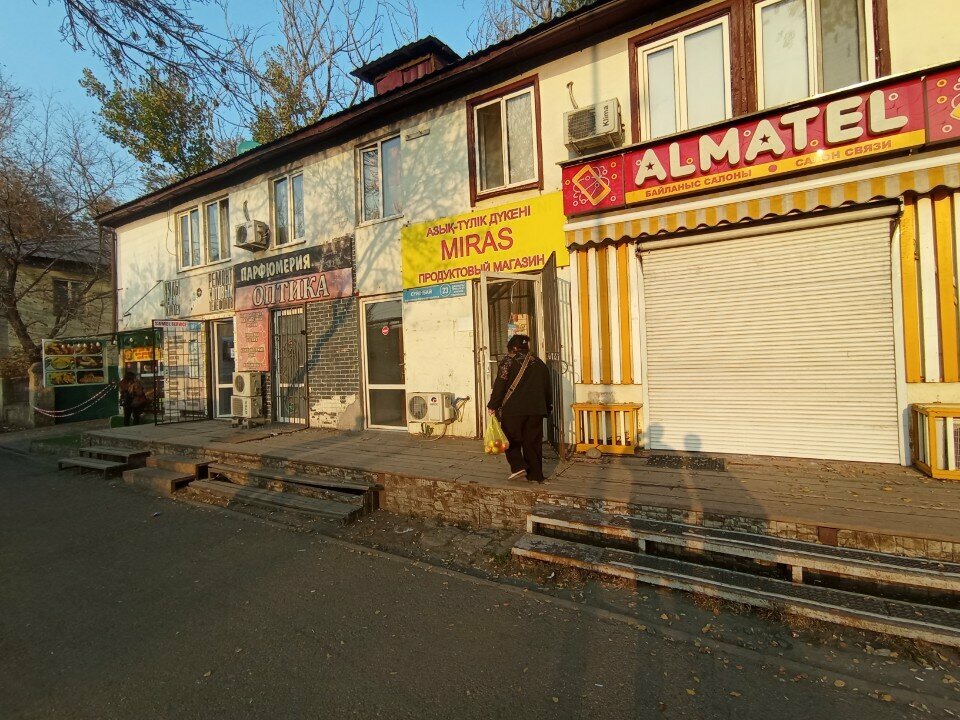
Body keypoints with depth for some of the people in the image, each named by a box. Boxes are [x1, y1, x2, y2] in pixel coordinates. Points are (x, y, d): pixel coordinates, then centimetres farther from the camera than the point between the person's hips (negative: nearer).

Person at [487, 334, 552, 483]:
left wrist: (493, 406, -3)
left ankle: (518, 466, -5)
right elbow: (547, 387, 19)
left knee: (511, 439, 10)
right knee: (533, 441, 9)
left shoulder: (509, 360, -3)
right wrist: (548, 407, 28)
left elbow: (500, 385, -9)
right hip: (536, 410, 5)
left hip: (513, 409, -5)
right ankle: (535, 475, 12)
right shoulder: (539, 363, 14)